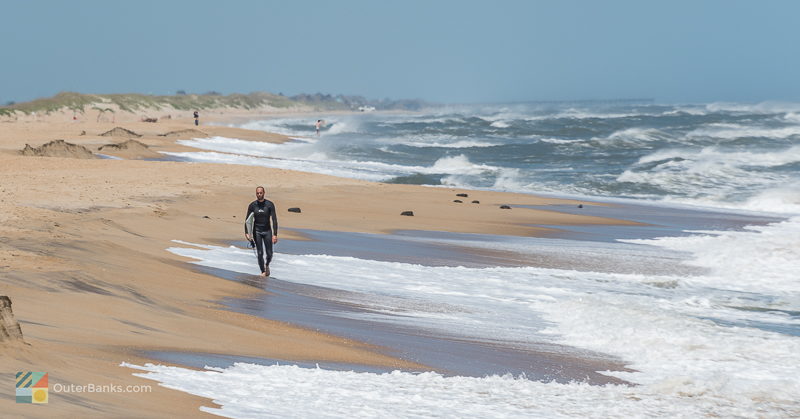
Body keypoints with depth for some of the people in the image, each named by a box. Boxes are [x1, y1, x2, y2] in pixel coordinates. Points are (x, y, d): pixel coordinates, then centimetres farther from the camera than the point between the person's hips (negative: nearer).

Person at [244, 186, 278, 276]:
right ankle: (263, 271, 11)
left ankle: (267, 265, 32)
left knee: (269, 254, 0)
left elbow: (274, 220, -10)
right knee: (260, 253, -4)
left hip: (267, 231, 0)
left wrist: (275, 234, -17)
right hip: (257, 231, 0)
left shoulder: (270, 204, -8)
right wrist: (246, 233, -8)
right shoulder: (252, 205, -3)